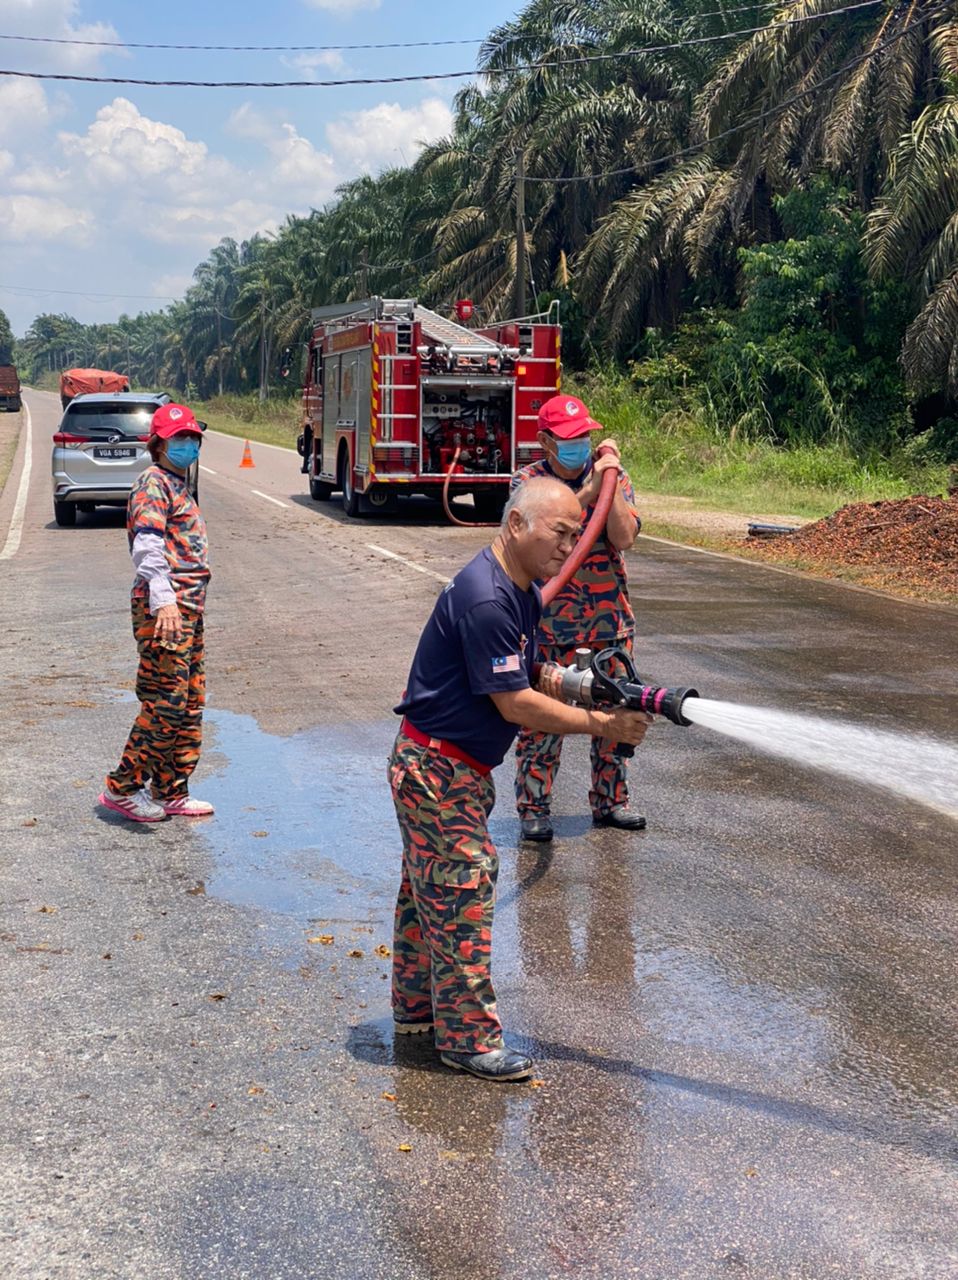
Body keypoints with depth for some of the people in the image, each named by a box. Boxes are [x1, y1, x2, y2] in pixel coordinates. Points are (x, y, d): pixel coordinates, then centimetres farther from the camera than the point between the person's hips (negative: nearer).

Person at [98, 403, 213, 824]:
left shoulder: (179, 486, 22)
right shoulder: (154, 482, -7)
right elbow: (148, 546, -21)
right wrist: (163, 601, -32)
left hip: (188, 608, 10)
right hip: (164, 609, -10)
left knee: (190, 702, 10)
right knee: (166, 702, -10)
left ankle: (170, 793, 17)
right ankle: (122, 788, 0)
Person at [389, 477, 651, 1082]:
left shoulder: (526, 592, 6)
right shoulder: (484, 599, -26)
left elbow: (525, 676, 15)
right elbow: (514, 704, -26)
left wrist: (553, 678, -8)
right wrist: (601, 725, -22)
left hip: (460, 767, 10)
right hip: (437, 767, -10)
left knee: (431, 887, 20)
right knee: (463, 889, -5)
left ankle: (418, 1007, 34)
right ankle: (469, 1036, 5)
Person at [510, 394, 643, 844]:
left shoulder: (613, 477, 4)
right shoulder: (528, 482, -3)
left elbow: (623, 537, -9)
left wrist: (611, 482, -16)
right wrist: (591, 487, -26)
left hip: (610, 621, 3)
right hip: (549, 624, -3)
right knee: (541, 717, 0)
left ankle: (610, 801, 26)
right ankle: (533, 808, 12)